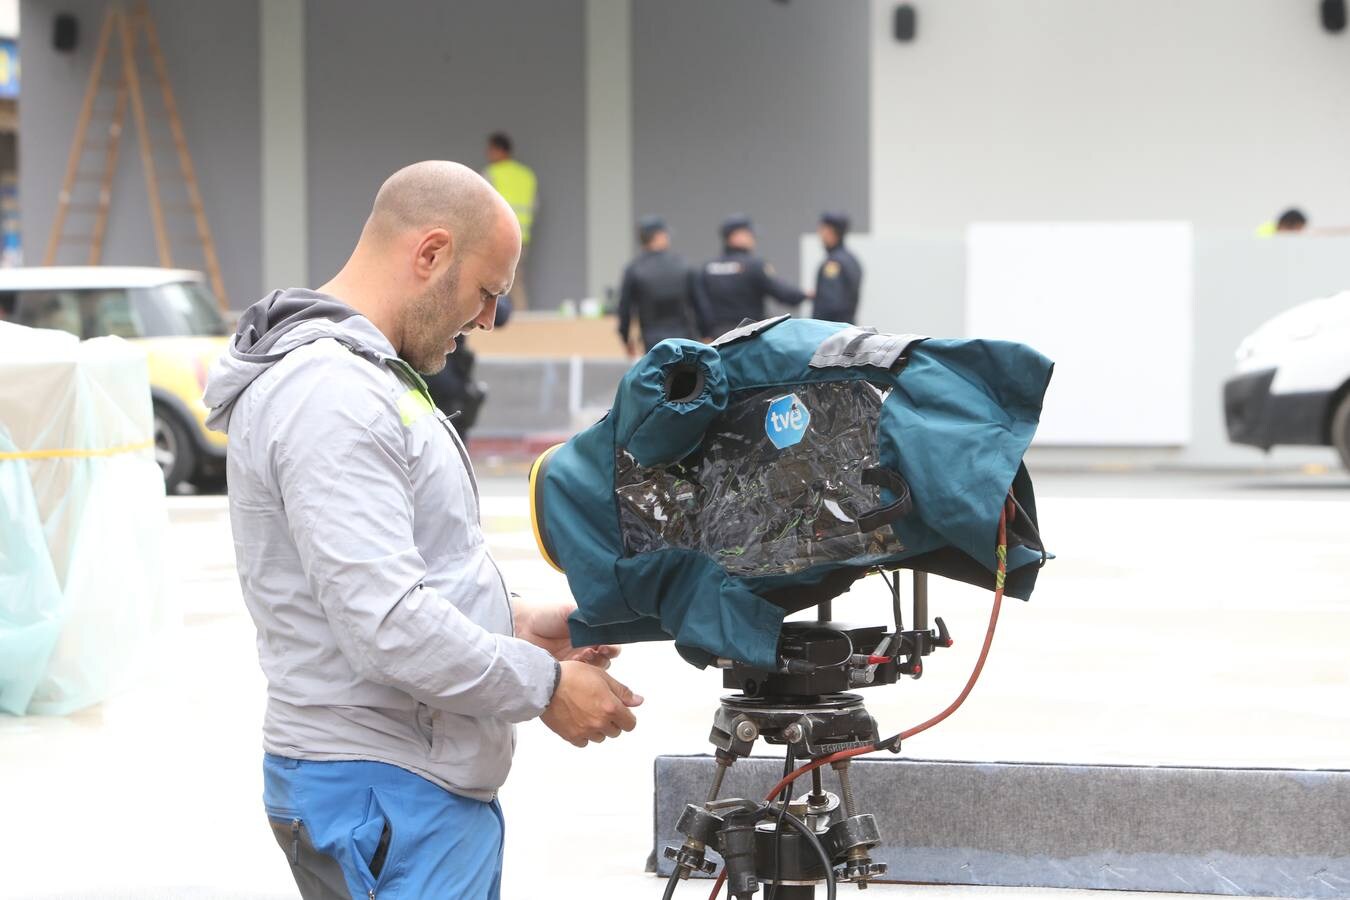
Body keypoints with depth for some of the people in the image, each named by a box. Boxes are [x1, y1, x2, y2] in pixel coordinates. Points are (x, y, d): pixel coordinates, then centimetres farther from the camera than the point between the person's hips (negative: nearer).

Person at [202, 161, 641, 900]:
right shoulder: (329, 396, -18)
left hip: (430, 783, 10)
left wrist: (512, 622, 11)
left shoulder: (355, 376, 16)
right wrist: (545, 685, -15)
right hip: (385, 798, -10)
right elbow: (386, 626, -25)